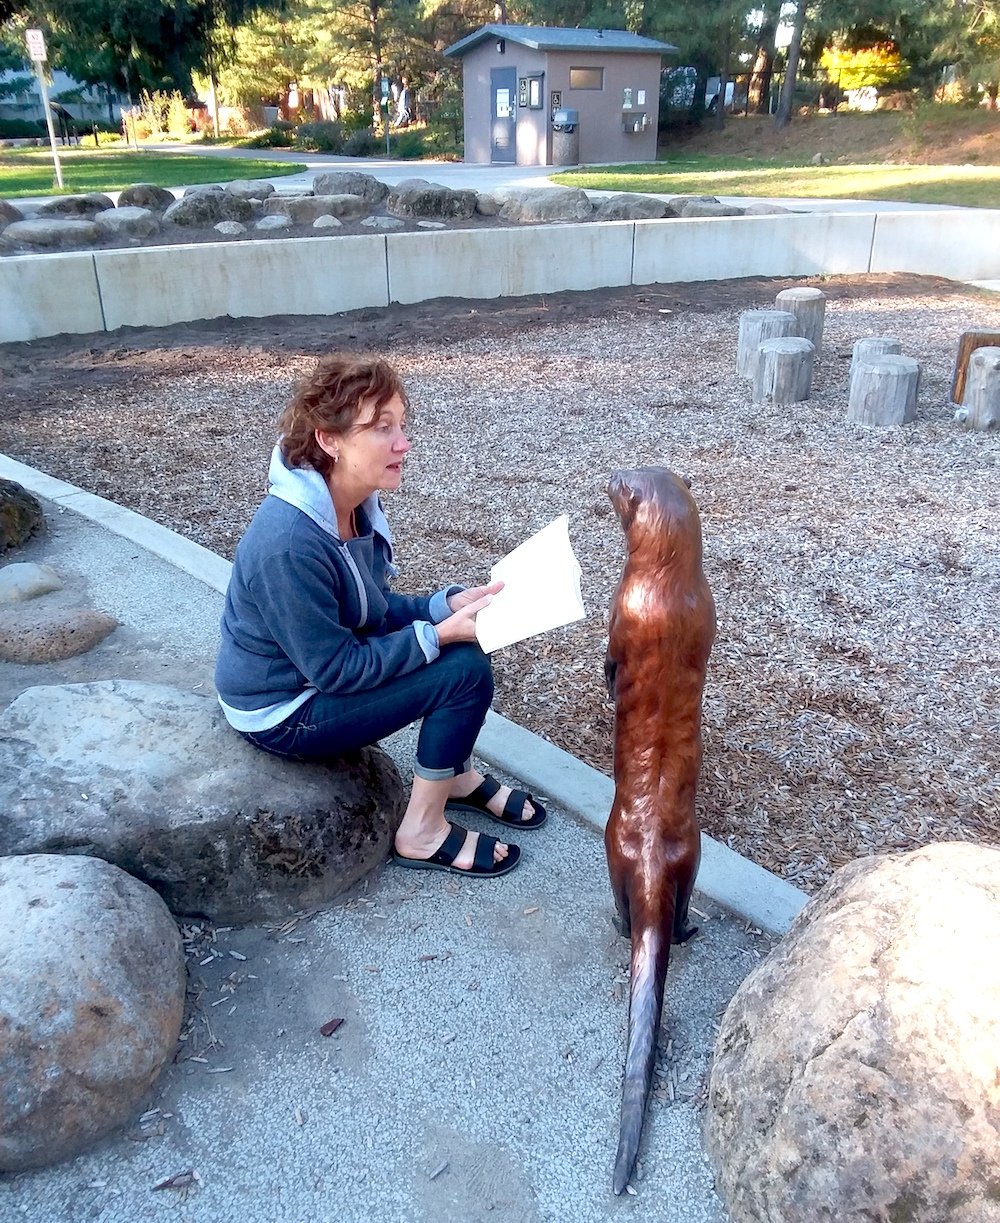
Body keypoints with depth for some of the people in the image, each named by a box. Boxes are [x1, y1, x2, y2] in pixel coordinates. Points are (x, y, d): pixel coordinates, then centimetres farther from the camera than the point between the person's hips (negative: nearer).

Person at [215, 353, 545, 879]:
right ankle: (423, 835, 0)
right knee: (465, 670, -16)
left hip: (322, 664, 9)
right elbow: (336, 668, -26)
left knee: (460, 640, 2)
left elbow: (377, 611, 5)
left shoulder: (356, 506, -5)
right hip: (283, 712, -9)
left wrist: (450, 603, -10)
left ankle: (456, 775, 17)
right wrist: (439, 634, -24)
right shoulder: (290, 544, -33)